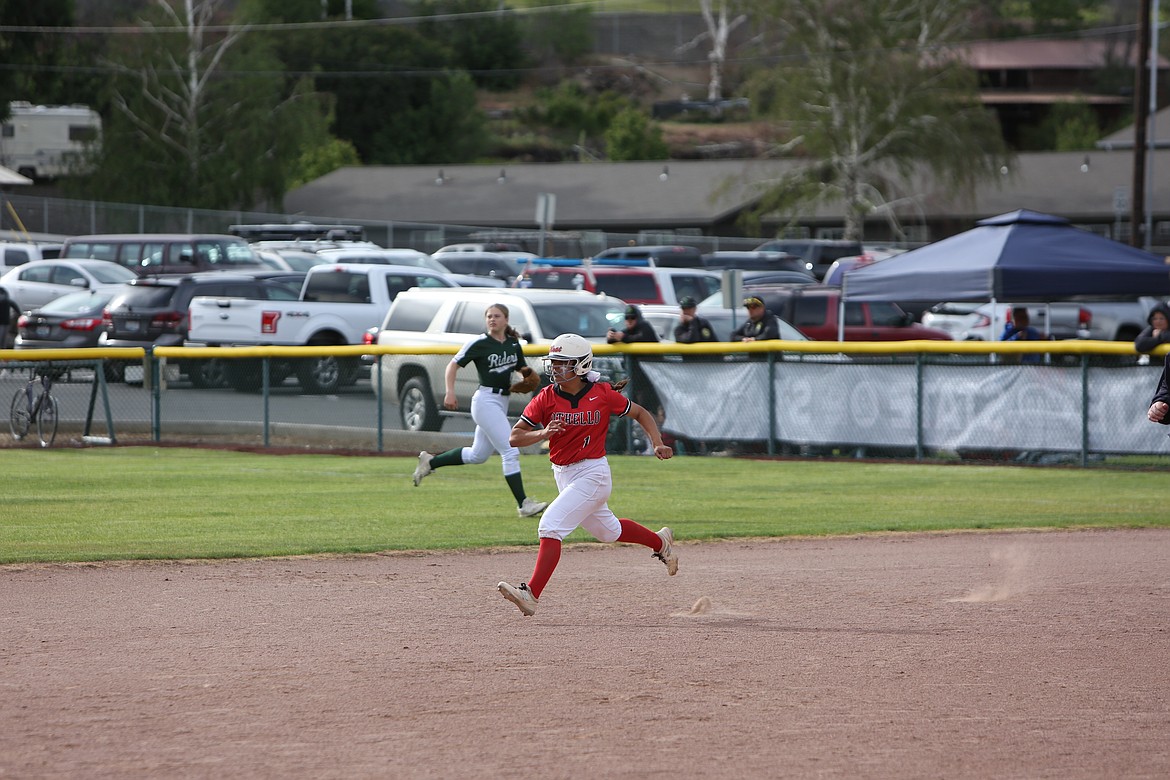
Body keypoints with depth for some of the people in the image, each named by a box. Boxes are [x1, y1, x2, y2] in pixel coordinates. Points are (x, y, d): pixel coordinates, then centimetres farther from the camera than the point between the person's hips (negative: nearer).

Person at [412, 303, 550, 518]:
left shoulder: (513, 343, 8)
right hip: (486, 400, -8)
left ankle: (430, 462, 32)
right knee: (510, 452, -13)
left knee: (478, 455, 18)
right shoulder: (479, 343, -9)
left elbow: (524, 370, 20)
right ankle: (523, 504, -12)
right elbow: (454, 365, -4)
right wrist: (450, 392, -16)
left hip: (502, 402, 8)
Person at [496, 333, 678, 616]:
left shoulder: (602, 395, -11)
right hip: (562, 474, 6)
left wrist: (658, 443, -8)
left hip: (593, 473, -6)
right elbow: (514, 437, -6)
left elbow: (639, 413, 5)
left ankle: (531, 593, -24)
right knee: (608, 531, 22)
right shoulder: (546, 398, -5)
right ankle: (660, 541, 49)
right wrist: (543, 433, -26)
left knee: (551, 525, -21)